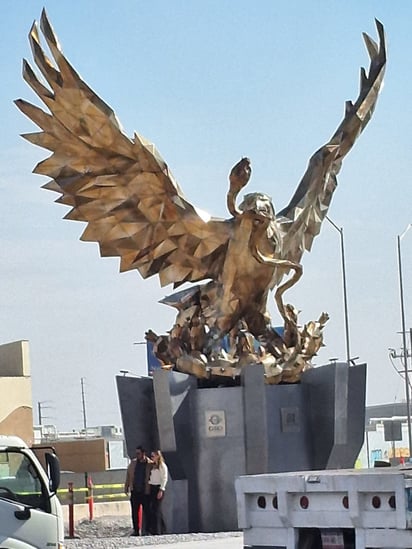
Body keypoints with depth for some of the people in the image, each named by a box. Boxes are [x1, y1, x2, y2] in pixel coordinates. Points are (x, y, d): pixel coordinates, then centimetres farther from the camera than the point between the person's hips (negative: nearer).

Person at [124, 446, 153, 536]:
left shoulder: (150, 464, -4)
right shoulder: (133, 463, 8)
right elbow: (128, 476, 14)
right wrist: (126, 488, 10)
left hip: (146, 492, -4)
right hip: (135, 491, 4)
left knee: (146, 512, 0)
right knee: (134, 512, 5)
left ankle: (146, 530, 7)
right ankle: (136, 530, 11)